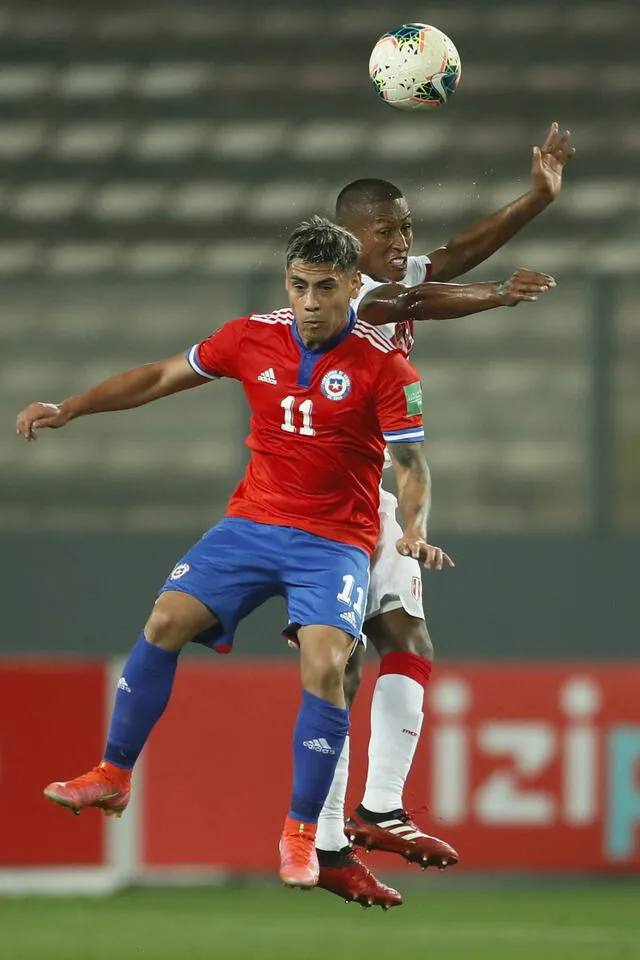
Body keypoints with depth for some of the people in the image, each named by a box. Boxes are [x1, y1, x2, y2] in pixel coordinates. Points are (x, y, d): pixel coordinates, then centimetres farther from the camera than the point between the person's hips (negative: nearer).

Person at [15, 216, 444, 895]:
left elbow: (410, 462, -9)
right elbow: (162, 377, 11)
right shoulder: (253, 337, 0)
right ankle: (112, 777, 5)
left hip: (335, 539, -3)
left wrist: (414, 529, -29)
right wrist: (67, 409, 6)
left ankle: (301, 833, -10)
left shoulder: (384, 365, -10)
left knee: (325, 666, -24)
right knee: (166, 621, -13)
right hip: (252, 521, 4)